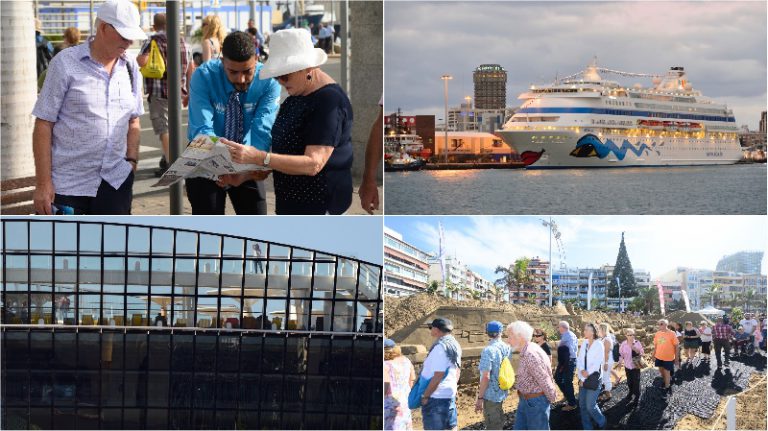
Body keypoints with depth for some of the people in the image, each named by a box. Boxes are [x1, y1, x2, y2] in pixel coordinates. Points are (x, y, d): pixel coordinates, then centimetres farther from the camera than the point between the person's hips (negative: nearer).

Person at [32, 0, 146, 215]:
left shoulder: (130, 66, 8)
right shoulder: (65, 63, -6)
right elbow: (43, 124, -7)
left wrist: (132, 161, 5)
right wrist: (43, 183, -10)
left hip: (116, 181, 4)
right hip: (67, 185, -4)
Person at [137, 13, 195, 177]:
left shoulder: (154, 40, -8)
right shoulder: (182, 41, 11)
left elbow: (142, 61, -24)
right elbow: (191, 68, 13)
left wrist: (137, 58, 0)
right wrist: (188, 92, 20)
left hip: (159, 92, -6)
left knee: (163, 129, -5)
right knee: (171, 126, 20)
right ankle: (166, 158, 30)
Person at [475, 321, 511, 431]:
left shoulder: (488, 350, -22)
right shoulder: (507, 348, -1)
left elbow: (486, 377, -24)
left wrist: (479, 398, -19)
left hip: (490, 395, -7)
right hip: (502, 393, 7)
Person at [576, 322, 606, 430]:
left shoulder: (599, 345, -11)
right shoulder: (584, 343, 7)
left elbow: (597, 364, -14)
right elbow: (579, 359, 4)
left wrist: (586, 377, -12)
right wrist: (582, 370, -15)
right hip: (583, 378, 6)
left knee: (590, 405, -8)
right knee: (583, 405, 6)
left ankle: (602, 422, 18)